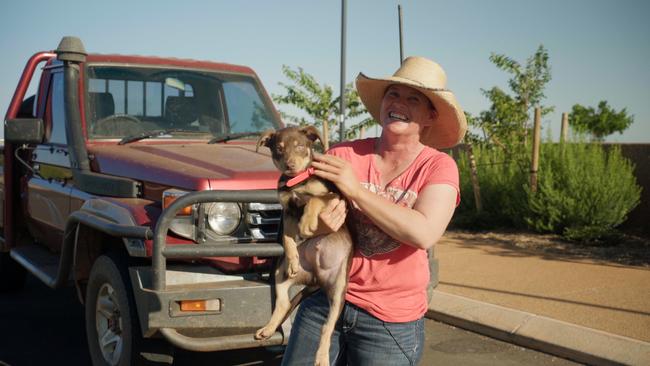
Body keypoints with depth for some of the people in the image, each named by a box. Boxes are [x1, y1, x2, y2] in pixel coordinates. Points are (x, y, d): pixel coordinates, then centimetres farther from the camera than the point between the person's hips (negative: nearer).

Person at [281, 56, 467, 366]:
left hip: (391, 320, -2)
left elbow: (425, 234, -21)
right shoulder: (344, 154, -1)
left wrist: (356, 190, -20)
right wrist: (318, 221, -20)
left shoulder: (438, 167, -6)